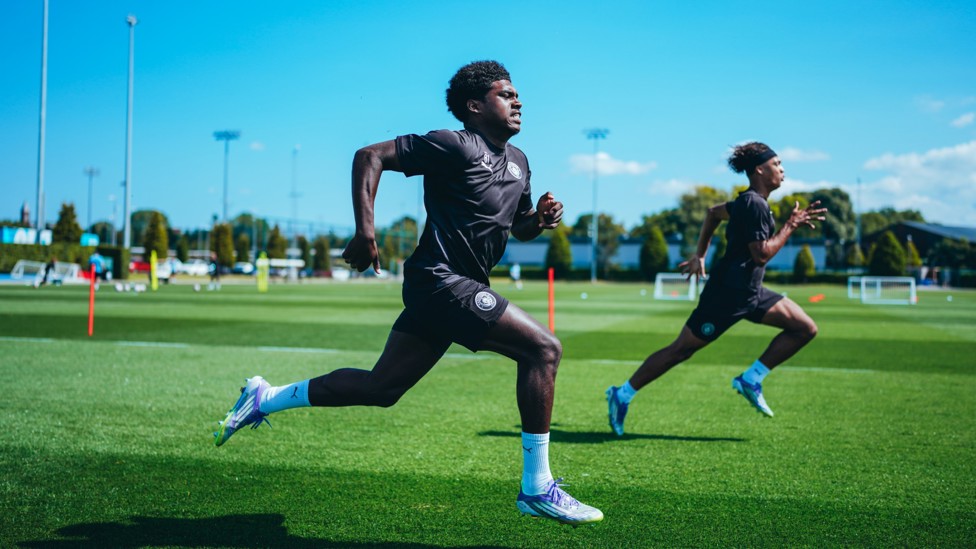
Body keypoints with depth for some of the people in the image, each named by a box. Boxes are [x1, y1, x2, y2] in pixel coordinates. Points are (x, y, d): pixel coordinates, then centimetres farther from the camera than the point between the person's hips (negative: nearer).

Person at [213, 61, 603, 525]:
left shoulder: (518, 161, 18)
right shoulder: (454, 146, -8)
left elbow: (519, 227, 29)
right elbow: (370, 156, -8)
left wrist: (541, 218, 5)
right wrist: (365, 231, -17)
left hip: (452, 288, 9)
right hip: (442, 281, -9)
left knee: (379, 388, 13)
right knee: (543, 348, -16)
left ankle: (264, 399, 27)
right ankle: (537, 488, -9)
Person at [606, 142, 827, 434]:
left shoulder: (749, 201, 12)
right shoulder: (754, 204, -18)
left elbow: (714, 211, 26)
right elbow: (761, 255, -23)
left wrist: (700, 254, 27)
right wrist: (791, 225, -15)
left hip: (748, 292, 10)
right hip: (727, 293, -10)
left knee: (806, 328, 3)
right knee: (681, 349, -2)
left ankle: (750, 379, 4)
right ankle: (622, 395, 10)